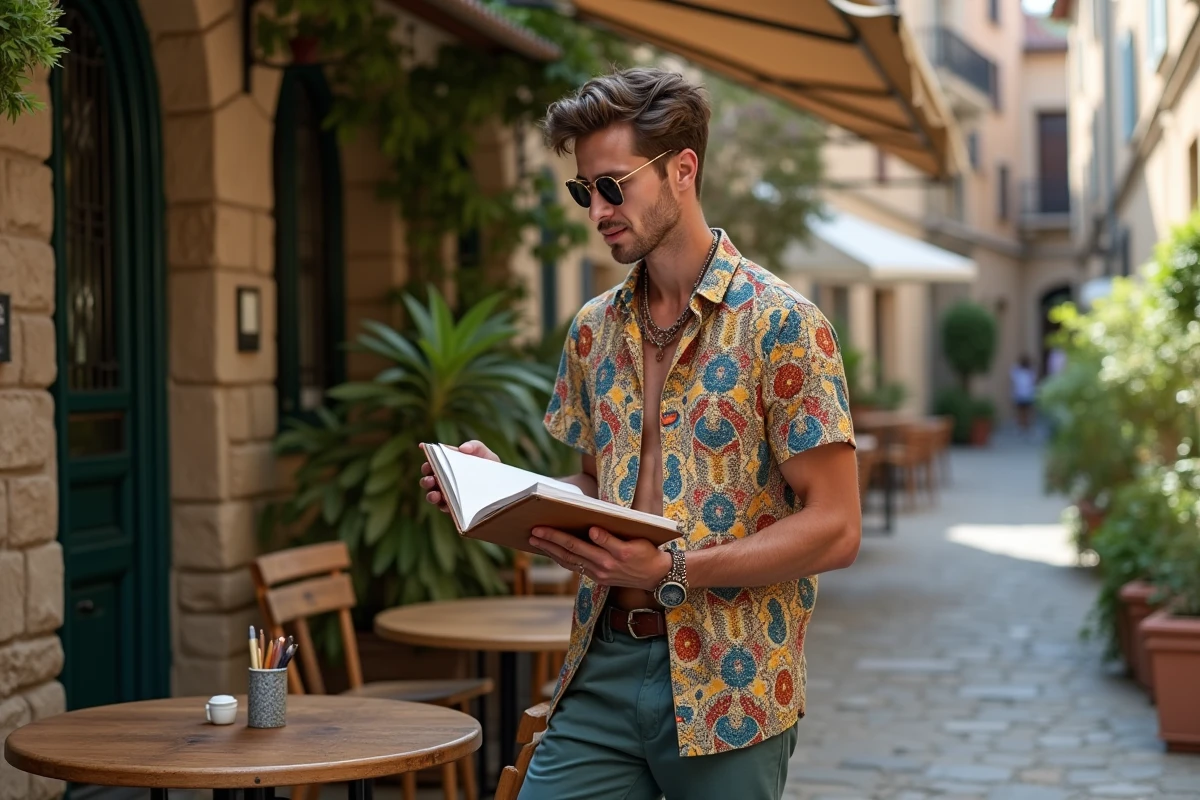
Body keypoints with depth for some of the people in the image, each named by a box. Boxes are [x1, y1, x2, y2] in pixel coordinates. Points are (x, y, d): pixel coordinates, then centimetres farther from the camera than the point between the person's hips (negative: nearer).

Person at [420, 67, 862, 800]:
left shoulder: (780, 324, -9)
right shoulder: (595, 329, 9)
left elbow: (834, 529, -12)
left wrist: (673, 571, -21)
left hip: (725, 685, -5)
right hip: (604, 665, 5)